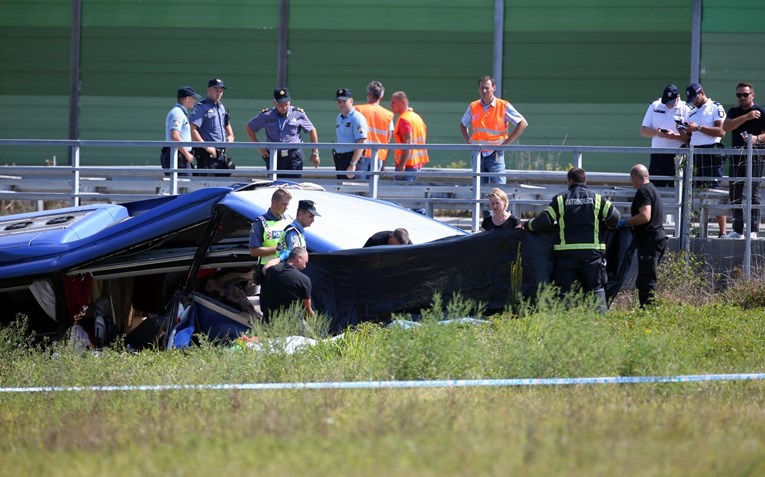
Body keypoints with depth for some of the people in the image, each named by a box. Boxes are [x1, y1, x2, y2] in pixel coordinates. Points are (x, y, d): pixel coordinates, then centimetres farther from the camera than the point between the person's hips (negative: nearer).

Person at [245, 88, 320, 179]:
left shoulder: (298, 114, 1)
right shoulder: (266, 116, 2)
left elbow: (312, 131, 13)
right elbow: (248, 128, 14)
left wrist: (314, 153, 11)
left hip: (294, 157, -2)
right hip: (273, 157, 2)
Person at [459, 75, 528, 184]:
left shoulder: (504, 106, -4)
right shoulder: (473, 107, 7)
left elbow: (523, 124, -3)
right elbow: (463, 125, 25)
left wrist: (506, 143, -8)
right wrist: (469, 142, 8)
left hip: (495, 154, -4)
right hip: (478, 154, 4)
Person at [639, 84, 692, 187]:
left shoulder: (685, 110, -3)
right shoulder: (655, 106, 9)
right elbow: (643, 131, 9)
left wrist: (674, 136, -22)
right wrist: (656, 132, -11)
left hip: (676, 157, -4)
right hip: (657, 156, 4)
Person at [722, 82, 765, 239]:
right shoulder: (734, 112, 13)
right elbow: (726, 126, -4)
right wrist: (746, 117, -11)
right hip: (736, 154, 5)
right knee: (735, 194, 6)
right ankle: (737, 230, 11)